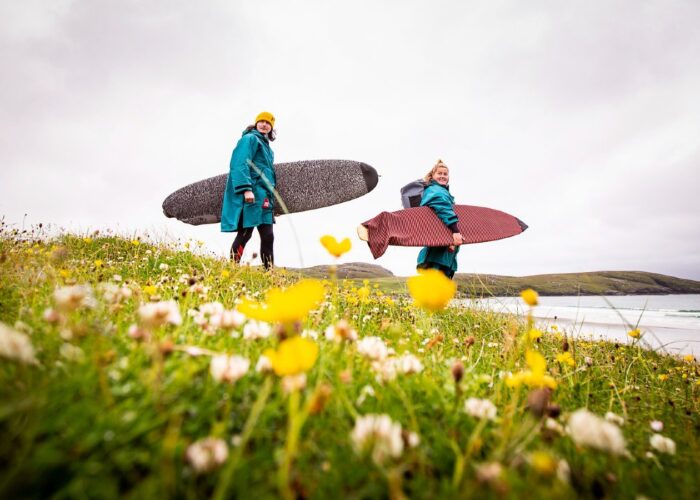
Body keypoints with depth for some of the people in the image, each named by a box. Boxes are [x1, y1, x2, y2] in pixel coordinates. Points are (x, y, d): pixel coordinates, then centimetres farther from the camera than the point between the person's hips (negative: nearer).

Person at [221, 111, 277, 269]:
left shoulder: (266, 146, 28)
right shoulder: (249, 139, 1)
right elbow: (240, 164, -13)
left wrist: (270, 197, 22)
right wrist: (246, 188, -25)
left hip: (263, 197, 9)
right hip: (250, 194, -9)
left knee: (267, 236, 4)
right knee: (245, 233, -13)